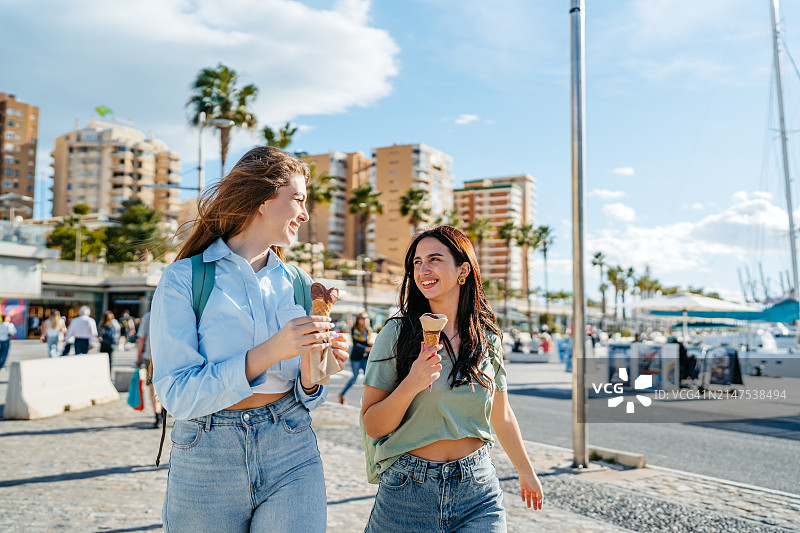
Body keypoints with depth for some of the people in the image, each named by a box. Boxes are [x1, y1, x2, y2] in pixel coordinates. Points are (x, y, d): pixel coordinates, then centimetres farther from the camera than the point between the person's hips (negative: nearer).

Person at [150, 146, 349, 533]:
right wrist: (267, 353, -24)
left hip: (291, 459, 3)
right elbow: (177, 395, -15)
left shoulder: (297, 283, 6)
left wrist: (311, 373, -13)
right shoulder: (183, 280, -6)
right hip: (206, 464, -2)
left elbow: (305, 399, 10)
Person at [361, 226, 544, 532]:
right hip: (409, 491, -2)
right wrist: (411, 385, -24)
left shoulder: (488, 339, 2)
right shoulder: (397, 334, -7)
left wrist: (526, 473, 27)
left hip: (477, 489, 2)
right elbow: (372, 425, -8)